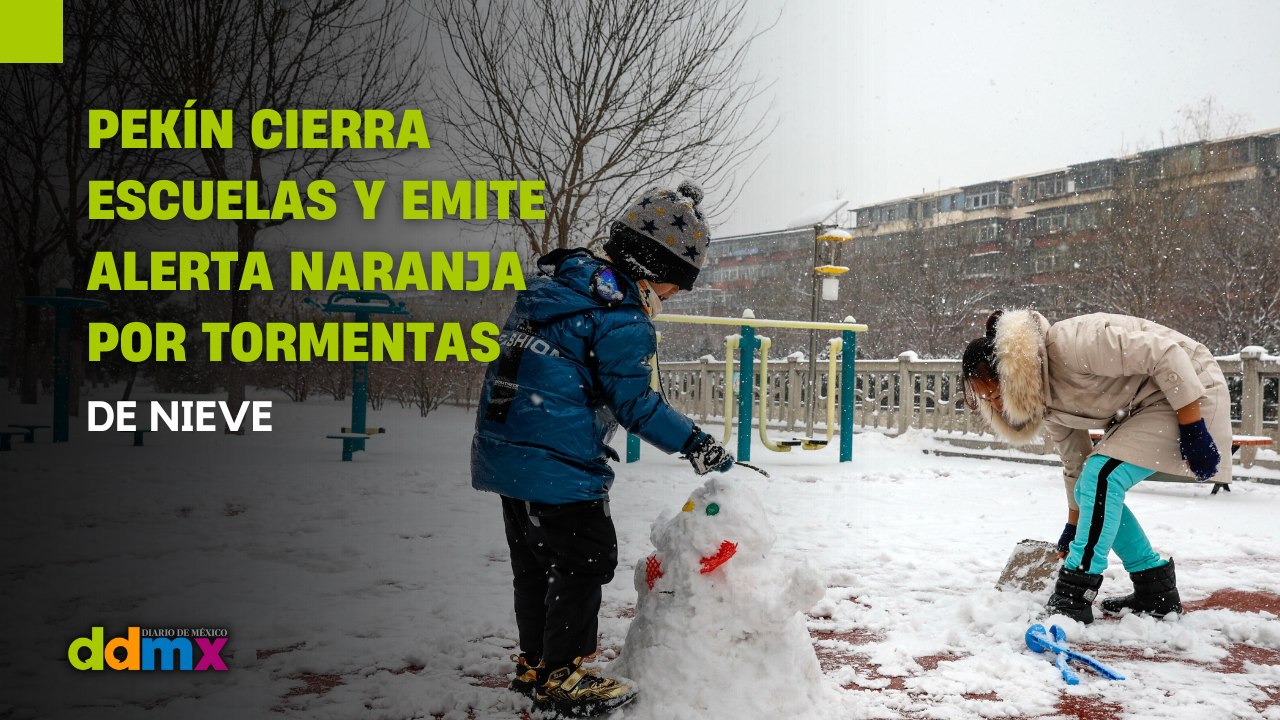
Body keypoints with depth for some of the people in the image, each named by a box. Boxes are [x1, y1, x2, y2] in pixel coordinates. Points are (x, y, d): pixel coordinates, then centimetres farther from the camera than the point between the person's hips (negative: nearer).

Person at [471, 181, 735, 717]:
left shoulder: (556, 280, 12)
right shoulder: (621, 316, -17)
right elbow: (633, 401, -15)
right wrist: (695, 443, -7)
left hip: (505, 452, 9)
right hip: (558, 467, -9)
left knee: (535, 564, 20)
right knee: (584, 564, 5)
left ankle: (534, 666, 33)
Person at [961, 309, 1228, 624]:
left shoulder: (1070, 343, -29)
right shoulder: (1046, 403, 1)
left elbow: (1166, 354, -28)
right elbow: (1076, 462, 14)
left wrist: (1193, 430, -27)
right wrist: (1074, 525, 23)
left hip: (1190, 391, -10)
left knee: (1101, 477, -21)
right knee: (1092, 490, 5)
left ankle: (1073, 598, -16)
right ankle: (1156, 590, 17)